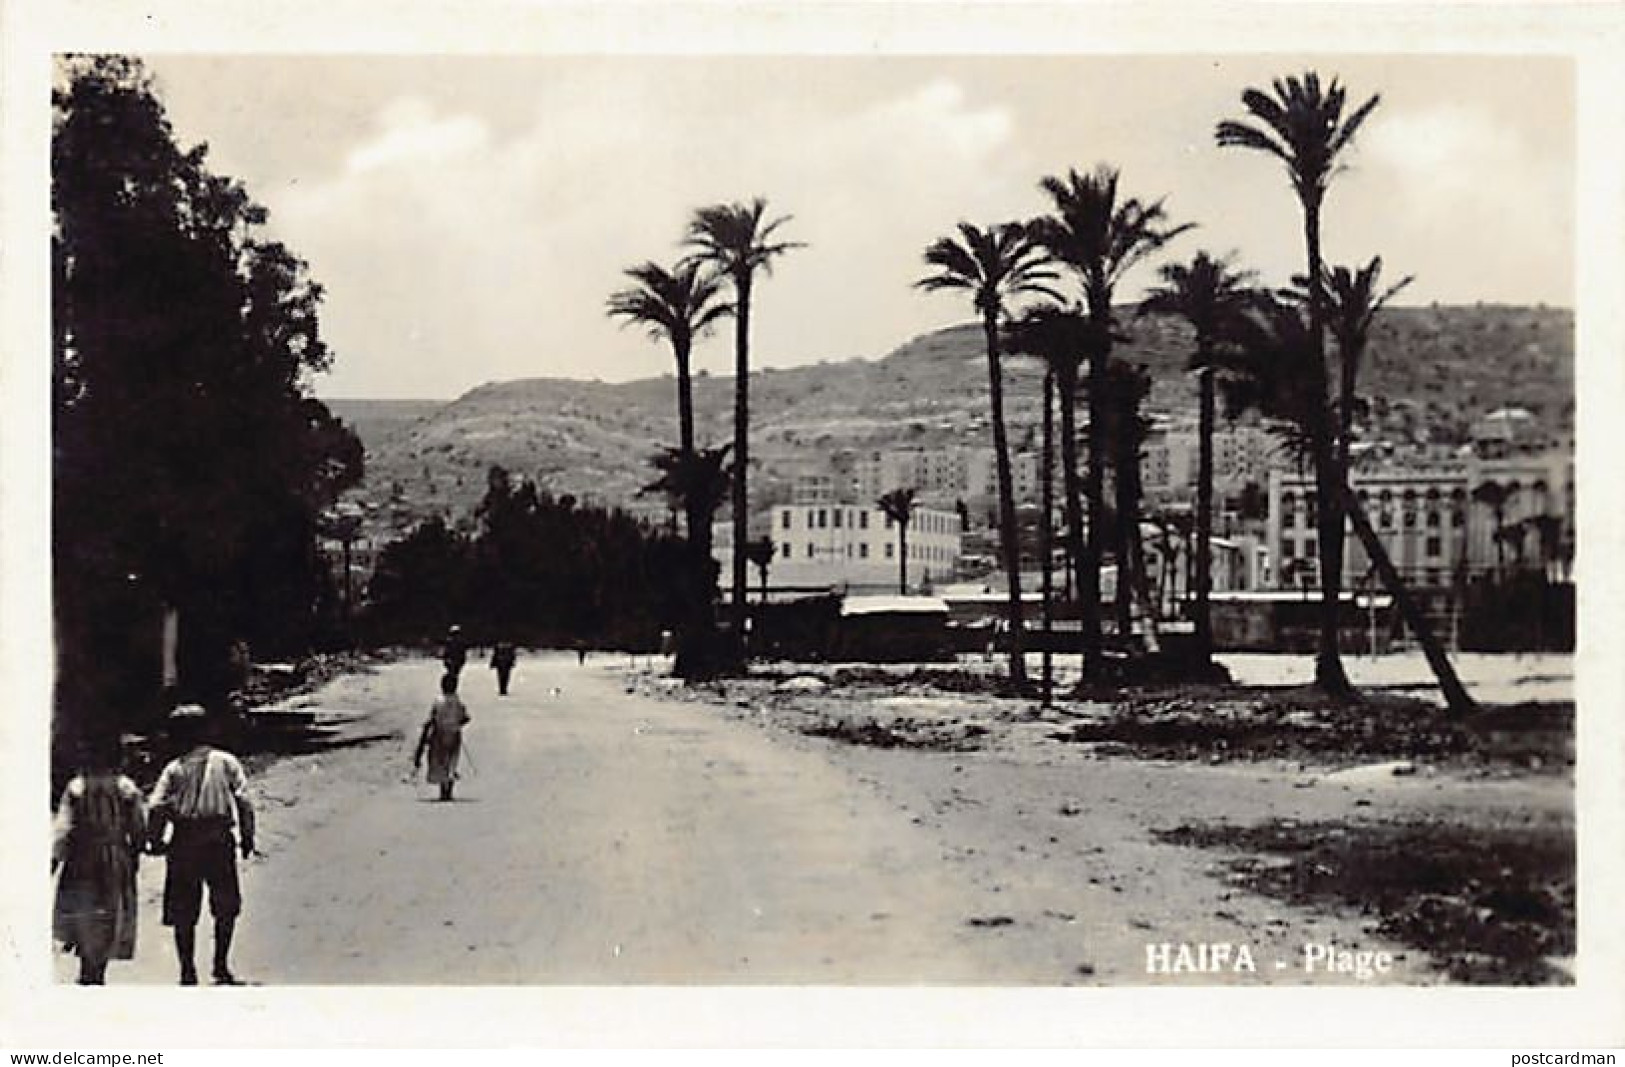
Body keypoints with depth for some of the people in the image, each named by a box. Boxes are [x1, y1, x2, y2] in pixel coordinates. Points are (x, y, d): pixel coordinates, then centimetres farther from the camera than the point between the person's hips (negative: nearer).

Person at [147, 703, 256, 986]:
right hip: (219, 844, 0)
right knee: (226, 909, 15)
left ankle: (188, 973, 11)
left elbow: (157, 808, -7)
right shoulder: (226, 761, 2)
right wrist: (247, 836, 3)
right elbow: (243, 800, -5)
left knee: (183, 914, 9)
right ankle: (221, 967, 13)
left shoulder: (175, 768, 2)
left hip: (183, 846, 0)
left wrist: (155, 841, 6)